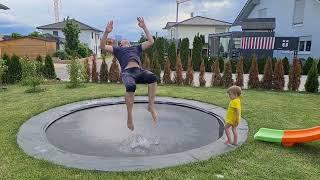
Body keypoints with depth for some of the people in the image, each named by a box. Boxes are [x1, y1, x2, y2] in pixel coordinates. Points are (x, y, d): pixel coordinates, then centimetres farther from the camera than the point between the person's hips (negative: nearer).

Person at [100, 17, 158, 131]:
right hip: (127, 72, -2)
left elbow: (151, 42, 36)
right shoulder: (118, 50, 32)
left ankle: (151, 106, -20)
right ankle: (130, 116, -18)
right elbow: (102, 46, 20)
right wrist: (106, 33, 8)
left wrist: (144, 27, 34)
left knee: (153, 77, -32)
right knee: (131, 87, -37)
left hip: (139, 71, 3)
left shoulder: (136, 48, 38)